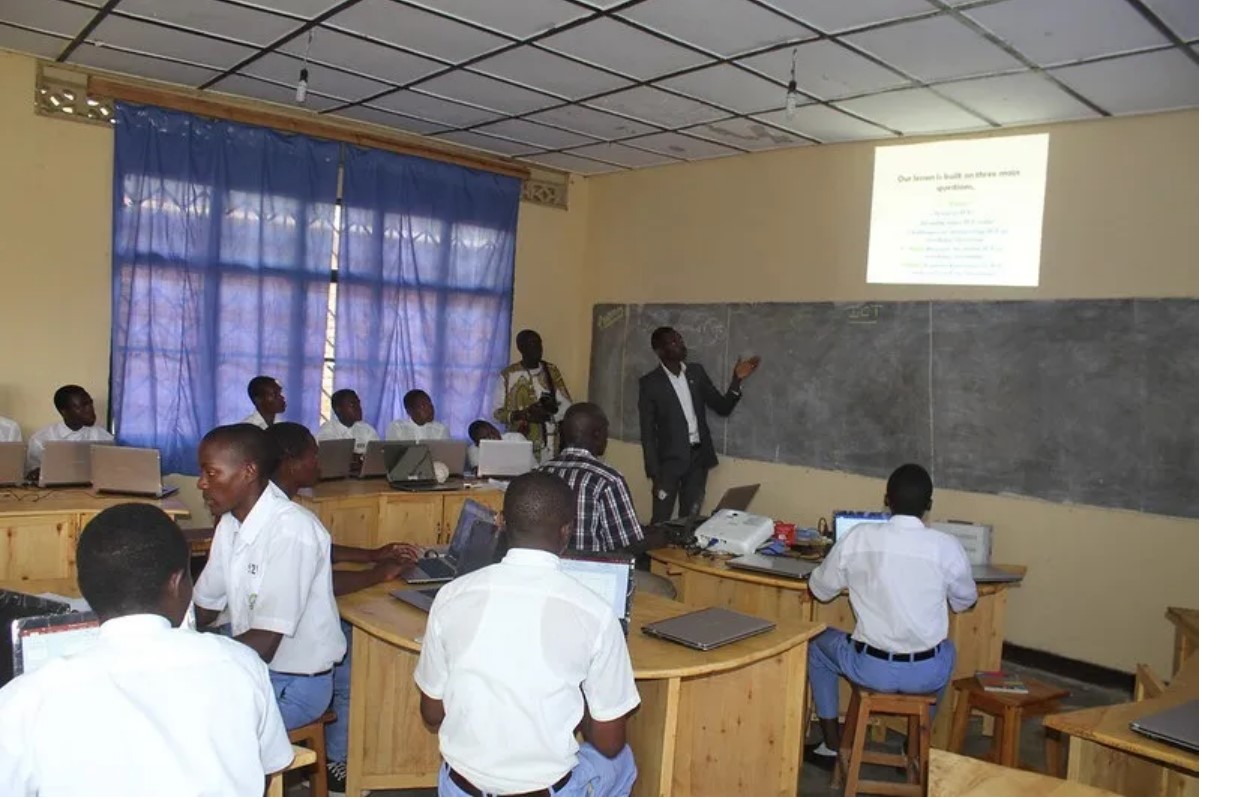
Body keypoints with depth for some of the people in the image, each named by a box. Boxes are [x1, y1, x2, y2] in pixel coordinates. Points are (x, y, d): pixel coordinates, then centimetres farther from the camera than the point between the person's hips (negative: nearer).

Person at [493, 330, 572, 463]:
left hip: (548, 446, 2)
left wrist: (548, 414, -16)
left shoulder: (551, 371, 6)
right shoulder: (508, 375, -1)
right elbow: (498, 413, -2)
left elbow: (567, 406, 4)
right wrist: (525, 414, -18)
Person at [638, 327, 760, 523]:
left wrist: (737, 380, -8)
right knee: (660, 522, 0)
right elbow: (648, 432, -8)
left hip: (698, 457, 4)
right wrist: (655, 475, -13)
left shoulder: (696, 372, 6)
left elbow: (723, 408, 8)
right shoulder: (650, 382, -7)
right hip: (670, 460, -4)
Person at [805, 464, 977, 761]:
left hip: (871, 668, -1)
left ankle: (832, 744, 31)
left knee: (818, 644, 29)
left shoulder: (858, 538, -9)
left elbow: (820, 589, 6)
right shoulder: (947, 546, -9)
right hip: (926, 673, 2)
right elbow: (964, 602, 10)